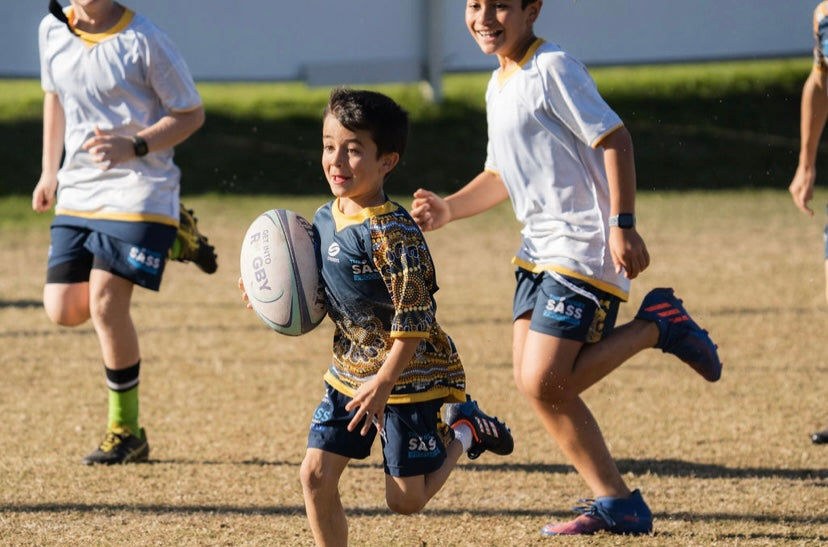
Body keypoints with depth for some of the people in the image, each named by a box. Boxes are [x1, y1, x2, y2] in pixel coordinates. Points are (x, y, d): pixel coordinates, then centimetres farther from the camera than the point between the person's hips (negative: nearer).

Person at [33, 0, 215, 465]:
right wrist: (50, 172, 20)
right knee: (63, 310, 3)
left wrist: (134, 146, -23)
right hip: (77, 190, 6)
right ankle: (168, 239, 25)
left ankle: (127, 432, 0)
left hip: (137, 189, -6)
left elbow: (191, 114, -8)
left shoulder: (144, 42, -14)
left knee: (105, 303, -16)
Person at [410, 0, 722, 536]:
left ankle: (657, 325, 1)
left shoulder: (553, 69, -12)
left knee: (544, 384, -16)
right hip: (539, 248, 9)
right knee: (535, 386, 3)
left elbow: (614, 138, -16)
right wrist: (449, 209, 9)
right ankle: (616, 503, 11)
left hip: (584, 247, -9)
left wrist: (623, 225, -21)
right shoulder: (499, 85, 16)